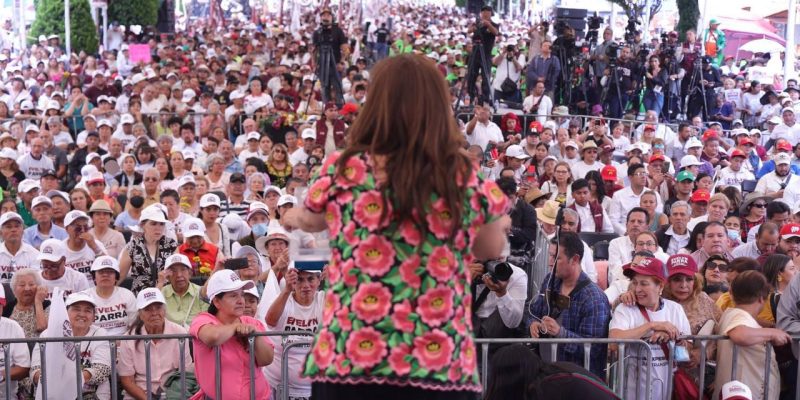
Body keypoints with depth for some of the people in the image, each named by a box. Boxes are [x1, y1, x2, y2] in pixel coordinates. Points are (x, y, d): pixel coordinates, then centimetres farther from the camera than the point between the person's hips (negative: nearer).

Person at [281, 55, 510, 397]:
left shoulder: (342, 170, -4)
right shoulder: (465, 177, -4)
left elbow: (312, 220, 18)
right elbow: (492, 249, 13)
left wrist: (293, 218, 40)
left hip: (348, 359, 0)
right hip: (442, 364, 1)